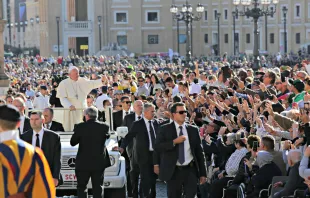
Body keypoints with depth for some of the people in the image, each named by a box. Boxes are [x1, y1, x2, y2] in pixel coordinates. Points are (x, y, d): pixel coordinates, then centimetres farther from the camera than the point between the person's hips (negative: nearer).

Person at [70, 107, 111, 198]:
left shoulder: (80, 127, -10)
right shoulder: (104, 127, -5)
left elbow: (72, 142, -1)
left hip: (83, 163, -2)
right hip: (99, 163, 2)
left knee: (81, 187, 7)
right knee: (98, 188, 8)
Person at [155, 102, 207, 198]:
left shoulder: (193, 130, 8)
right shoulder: (165, 129, 1)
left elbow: (199, 152, 9)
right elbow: (157, 147, -10)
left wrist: (203, 173, 6)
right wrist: (174, 142, -19)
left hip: (190, 170, 1)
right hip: (173, 171, -1)